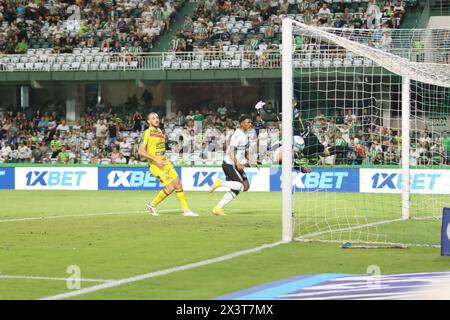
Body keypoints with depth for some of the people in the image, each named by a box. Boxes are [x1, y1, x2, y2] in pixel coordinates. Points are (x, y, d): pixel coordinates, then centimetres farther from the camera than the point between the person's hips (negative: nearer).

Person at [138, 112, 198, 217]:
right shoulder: (147, 133, -12)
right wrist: (155, 159, -23)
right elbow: (140, 151, -19)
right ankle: (152, 204, 3)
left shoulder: (160, 132, 13)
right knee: (170, 186, -15)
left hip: (165, 162, 8)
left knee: (178, 183, 2)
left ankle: (185, 210, 10)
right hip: (155, 165, -8)